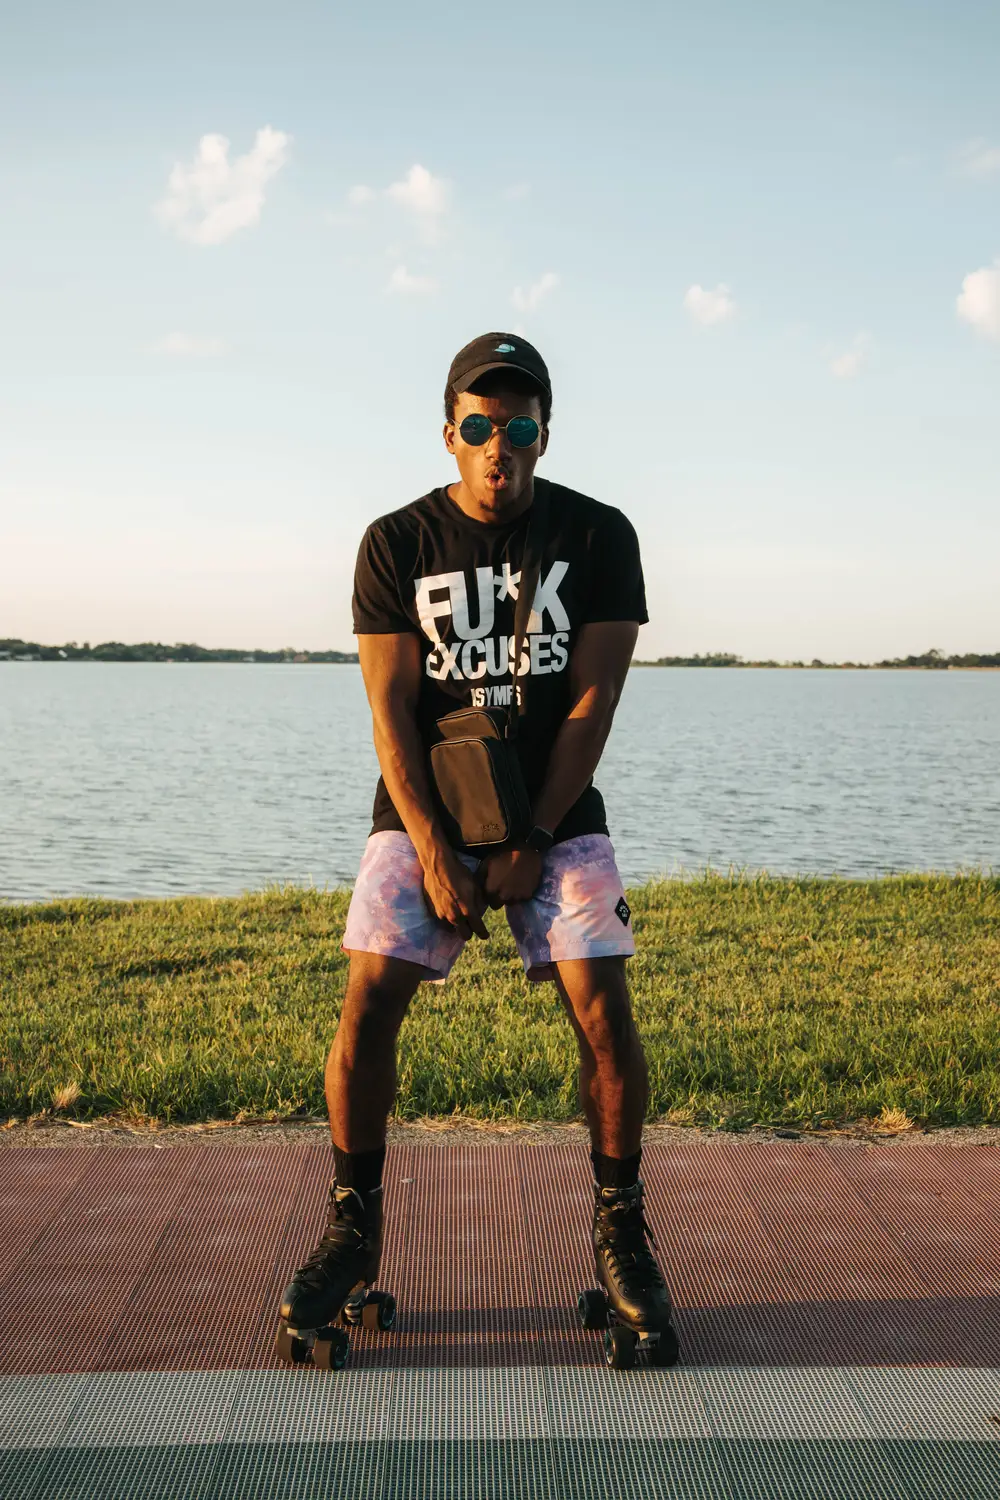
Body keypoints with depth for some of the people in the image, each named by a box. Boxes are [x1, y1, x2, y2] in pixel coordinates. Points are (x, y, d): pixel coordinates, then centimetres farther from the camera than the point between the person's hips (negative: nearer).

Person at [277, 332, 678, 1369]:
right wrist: (434, 853, -14)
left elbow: (591, 703, -6)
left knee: (603, 1013, -12)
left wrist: (532, 843, -11)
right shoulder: (396, 544, -2)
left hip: (553, 812, 0)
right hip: (423, 811, 0)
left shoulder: (599, 536, -3)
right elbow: (391, 712, -6)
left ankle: (620, 1237, 7)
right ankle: (352, 1232, 7)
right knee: (368, 1004, -12)